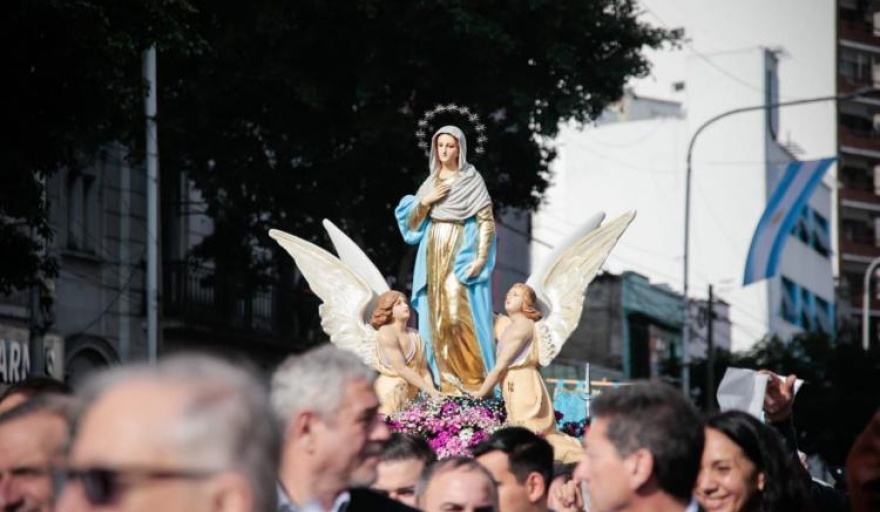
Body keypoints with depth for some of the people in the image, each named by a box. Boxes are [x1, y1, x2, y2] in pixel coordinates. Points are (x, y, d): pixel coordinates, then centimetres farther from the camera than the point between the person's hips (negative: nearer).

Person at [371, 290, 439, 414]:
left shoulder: (415, 336, 12)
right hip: (390, 391, -7)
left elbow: (423, 369, 8)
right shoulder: (386, 333, -10)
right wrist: (429, 390, -19)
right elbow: (401, 369, -17)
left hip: (411, 394, 7)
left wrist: (433, 392, -10)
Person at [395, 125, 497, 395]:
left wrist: (481, 258, -16)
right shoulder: (430, 182, 15)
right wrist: (425, 201, -4)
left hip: (461, 254, -6)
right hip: (434, 256, 6)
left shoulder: (471, 179, -1)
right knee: (437, 320, 3)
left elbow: (487, 221, -7)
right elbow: (412, 223, 14)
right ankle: (446, 382, 5)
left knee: (459, 316, -15)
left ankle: (472, 381, -13)